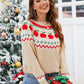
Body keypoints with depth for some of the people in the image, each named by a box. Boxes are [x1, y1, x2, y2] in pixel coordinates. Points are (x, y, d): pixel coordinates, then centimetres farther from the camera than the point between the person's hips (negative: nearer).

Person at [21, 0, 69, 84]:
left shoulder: (57, 26, 8)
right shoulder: (27, 25, -7)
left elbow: (61, 52, 2)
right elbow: (28, 56, -14)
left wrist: (65, 77, -10)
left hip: (55, 77, 4)